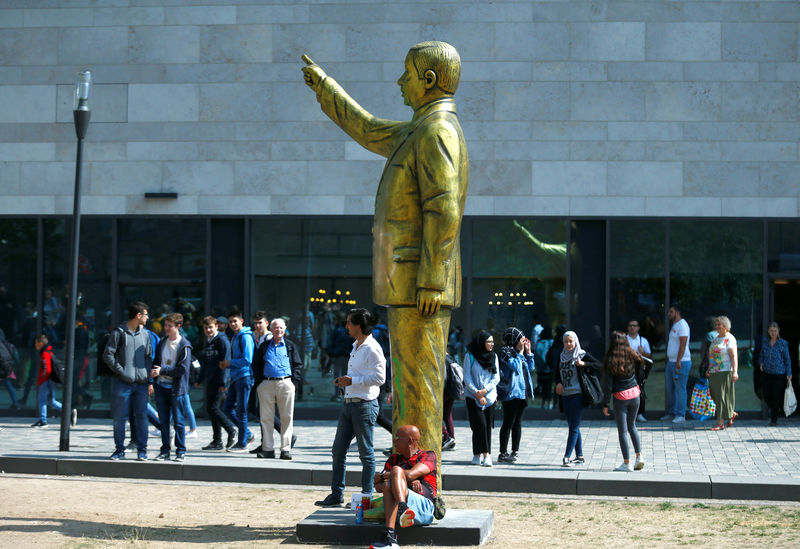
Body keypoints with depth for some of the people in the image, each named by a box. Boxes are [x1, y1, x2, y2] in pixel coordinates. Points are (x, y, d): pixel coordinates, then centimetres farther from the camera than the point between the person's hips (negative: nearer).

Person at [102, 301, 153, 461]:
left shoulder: (145, 334, 12)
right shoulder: (118, 332, -2)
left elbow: (148, 357, 14)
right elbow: (108, 355, -3)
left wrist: (149, 381, 7)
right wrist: (121, 371, -11)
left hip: (141, 383, 3)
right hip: (122, 383, -3)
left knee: (141, 416, 3)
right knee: (119, 417, 1)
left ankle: (142, 450, 9)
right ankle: (119, 450, 10)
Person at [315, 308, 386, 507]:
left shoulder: (372, 349, -12)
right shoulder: (356, 347, 18)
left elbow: (379, 377, -19)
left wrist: (353, 381, -18)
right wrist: (344, 380, 10)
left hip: (364, 405, -9)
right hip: (348, 402, 10)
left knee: (366, 453, -1)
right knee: (338, 450, 8)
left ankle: (367, 496, 7)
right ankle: (336, 495, 14)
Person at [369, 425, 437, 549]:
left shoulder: (428, 455, 11)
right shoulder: (394, 459, 27)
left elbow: (410, 474, -10)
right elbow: (378, 487, 10)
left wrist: (382, 476, 2)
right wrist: (408, 482, -5)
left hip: (423, 508, -4)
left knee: (396, 469, -23)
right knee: (387, 485, -27)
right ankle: (389, 538, -49)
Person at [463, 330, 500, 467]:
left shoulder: (493, 356, 7)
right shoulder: (470, 356, -4)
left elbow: (496, 377, 4)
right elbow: (467, 377, -4)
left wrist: (485, 390, -11)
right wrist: (477, 393, -11)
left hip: (489, 396, 4)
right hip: (473, 396, -4)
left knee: (487, 426, 0)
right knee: (480, 424, -14)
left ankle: (478, 454, 8)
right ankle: (485, 454, -15)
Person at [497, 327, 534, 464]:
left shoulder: (519, 352, 17)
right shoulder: (506, 352, -8)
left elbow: (531, 368, 20)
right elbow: (515, 366, -20)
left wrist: (528, 352, 12)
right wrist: (521, 353, -9)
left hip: (523, 392, 8)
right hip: (512, 392, -8)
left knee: (517, 423, 11)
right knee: (508, 423, -7)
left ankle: (515, 451, 18)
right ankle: (503, 453, -3)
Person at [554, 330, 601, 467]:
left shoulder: (582, 355, -3)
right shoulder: (562, 356, 13)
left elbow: (599, 365, -10)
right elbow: (557, 373, 19)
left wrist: (583, 364, -22)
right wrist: (558, 383, -1)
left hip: (577, 394, -7)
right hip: (566, 394, 7)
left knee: (574, 427, -9)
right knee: (573, 427, 10)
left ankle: (567, 457, -13)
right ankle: (579, 457, 16)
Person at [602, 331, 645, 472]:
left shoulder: (610, 361, -12)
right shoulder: (633, 356, -1)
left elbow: (608, 384, -11)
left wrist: (605, 404, -6)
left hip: (620, 397, -4)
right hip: (634, 393, 4)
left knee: (622, 430, 4)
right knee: (632, 426, 21)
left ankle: (627, 463, 5)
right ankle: (639, 456, 12)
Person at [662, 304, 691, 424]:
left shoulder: (682, 325, -12)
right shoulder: (674, 326, 19)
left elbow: (683, 344, -20)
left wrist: (678, 361, -24)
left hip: (681, 362, -10)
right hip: (671, 362, 10)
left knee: (680, 389, -6)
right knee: (670, 389, 12)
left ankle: (681, 415, -3)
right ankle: (671, 413, 19)